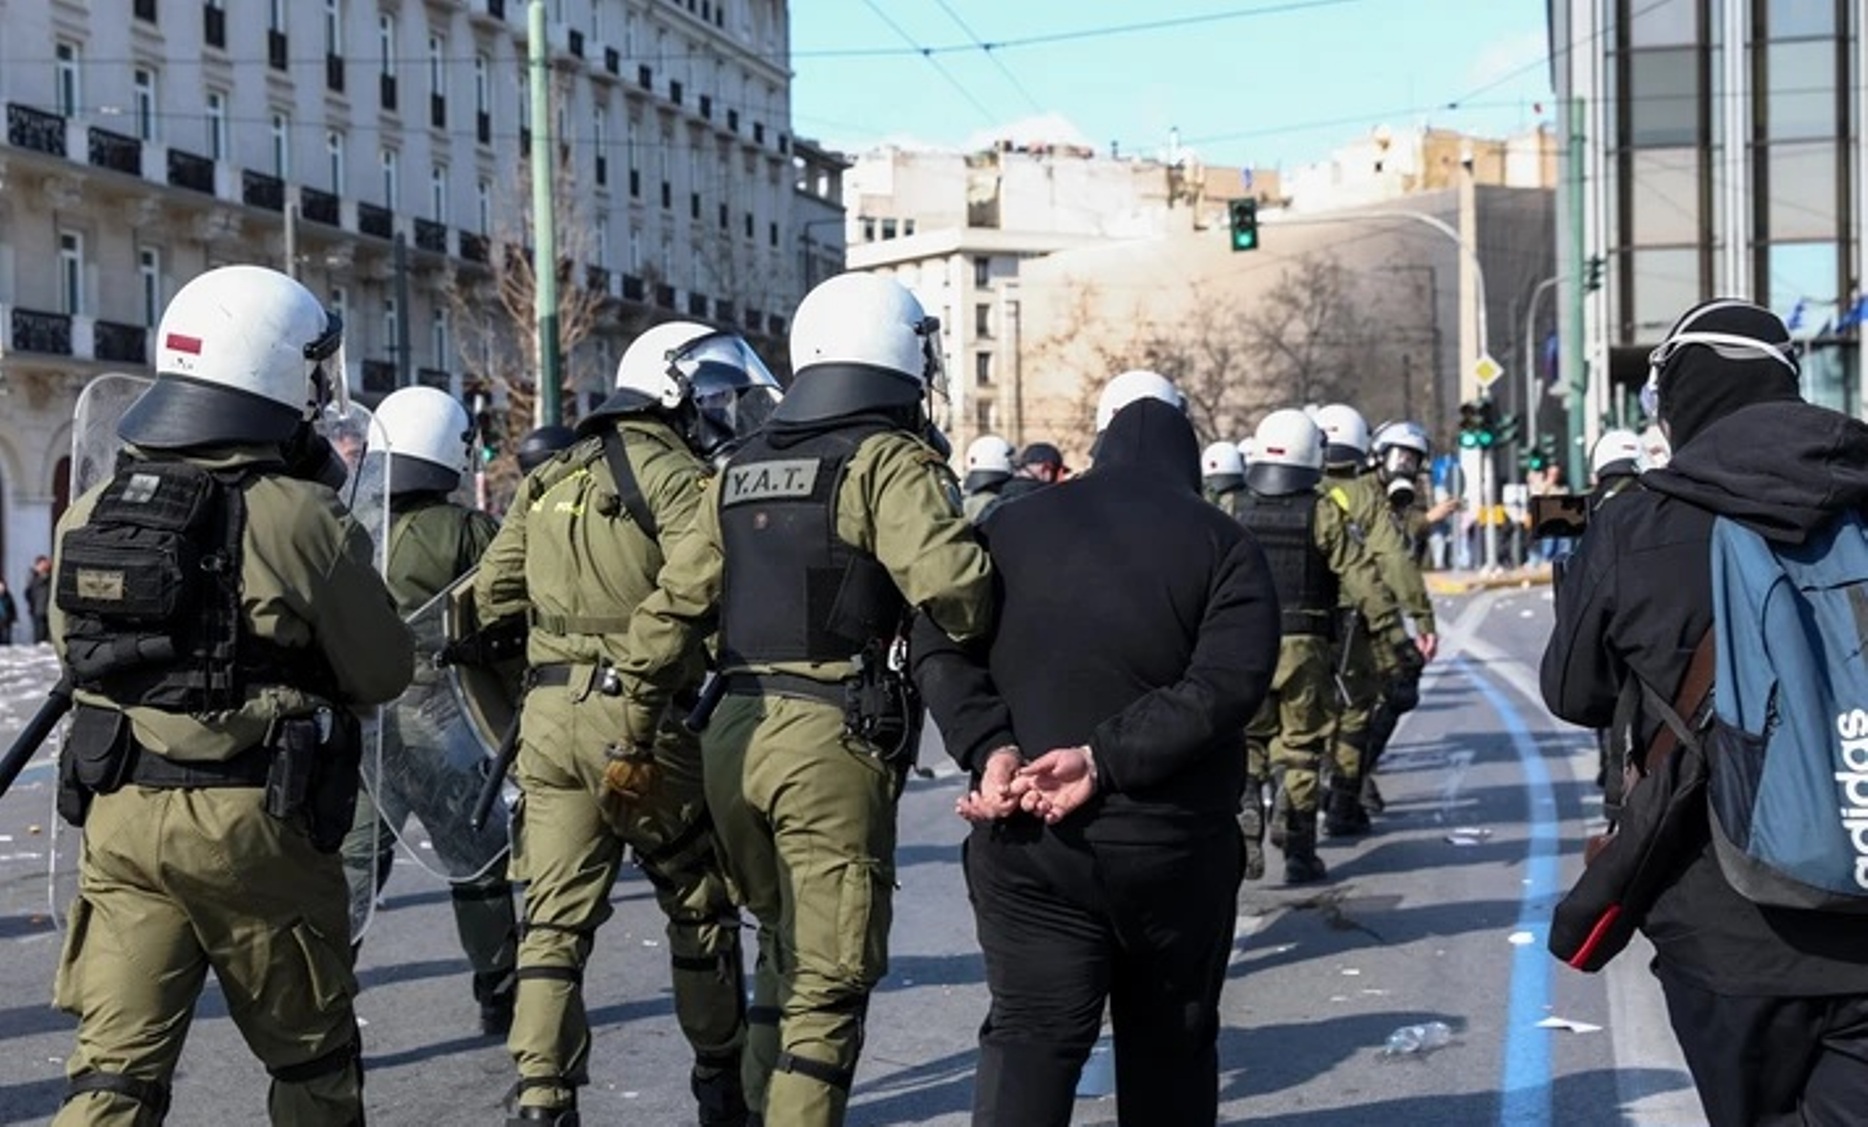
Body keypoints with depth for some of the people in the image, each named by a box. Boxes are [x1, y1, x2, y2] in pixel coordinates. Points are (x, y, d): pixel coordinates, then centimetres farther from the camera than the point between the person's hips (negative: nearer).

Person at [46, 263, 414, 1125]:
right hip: (254, 826, -4)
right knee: (311, 1054, 14)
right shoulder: (300, 517, -15)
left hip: (119, 815, 5)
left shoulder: (90, 515, 2)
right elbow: (383, 673, -7)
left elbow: (75, 656, 14)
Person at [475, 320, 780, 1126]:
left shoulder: (550, 479, 15)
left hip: (548, 713, 6)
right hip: (640, 719, -6)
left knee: (556, 917, 6)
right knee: (701, 908, 11)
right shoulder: (676, 474, -7)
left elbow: (494, 591, 16)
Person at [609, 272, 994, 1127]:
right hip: (833, 742, -7)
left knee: (783, 951, 23)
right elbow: (953, 583, -23)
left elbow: (667, 614, 14)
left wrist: (636, 734, 20)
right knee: (830, 979, 0)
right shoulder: (887, 461, -7)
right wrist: (984, 635, -4)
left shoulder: (741, 471, 15)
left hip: (735, 734, 7)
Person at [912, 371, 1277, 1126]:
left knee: (1028, 1038, 3)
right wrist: (1105, 760, -18)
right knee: (1170, 1046, 14)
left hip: (1027, 841, 1)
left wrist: (990, 747, -12)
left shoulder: (1015, 526, 8)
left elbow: (940, 643, -1)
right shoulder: (1221, 542, -1)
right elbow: (1227, 685, -16)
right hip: (1172, 841, -1)